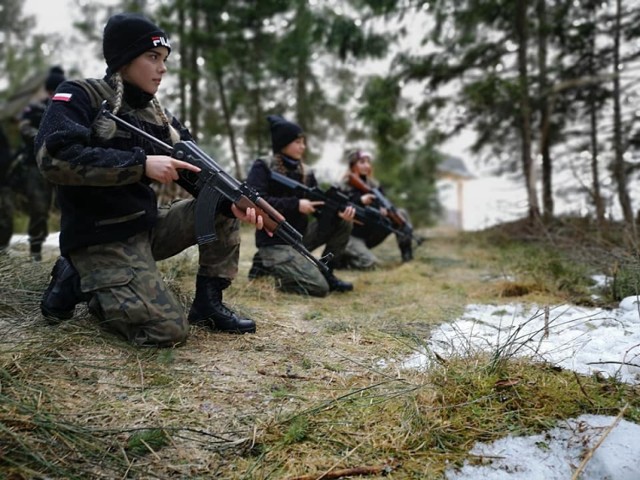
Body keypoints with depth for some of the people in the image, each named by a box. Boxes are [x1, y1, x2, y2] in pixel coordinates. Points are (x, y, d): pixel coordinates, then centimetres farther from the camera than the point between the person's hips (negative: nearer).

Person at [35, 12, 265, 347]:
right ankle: (78, 283, 2)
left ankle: (208, 303, 4)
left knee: (222, 212, 0)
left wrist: (232, 202, -16)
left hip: (148, 226, 7)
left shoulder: (160, 117, 10)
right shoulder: (79, 97, -9)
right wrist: (141, 164, -27)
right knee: (169, 330, -19)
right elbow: (54, 157, -26)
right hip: (101, 239, -7)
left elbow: (198, 172, 5)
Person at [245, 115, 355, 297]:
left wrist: (339, 208, -17)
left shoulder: (306, 173, 10)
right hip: (275, 242, -7)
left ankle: (325, 272, 4)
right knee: (319, 288, -18)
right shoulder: (262, 168, -8)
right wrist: (295, 204, -23)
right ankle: (267, 265, 1)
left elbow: (320, 206, 6)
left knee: (344, 221, -5)